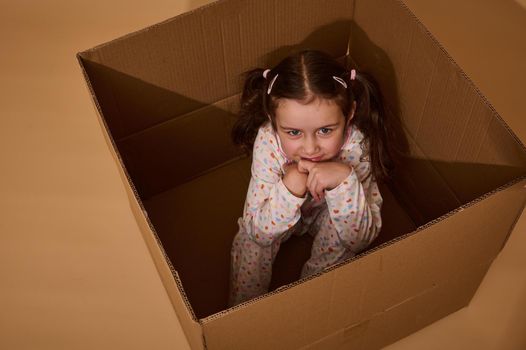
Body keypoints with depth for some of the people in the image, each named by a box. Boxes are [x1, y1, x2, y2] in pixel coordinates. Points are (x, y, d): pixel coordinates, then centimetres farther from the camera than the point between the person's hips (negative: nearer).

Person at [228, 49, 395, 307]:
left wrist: (345, 179, -50)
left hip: (329, 210, 0)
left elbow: (362, 238, -34)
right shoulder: (268, 140, -35)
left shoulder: (356, 146, -36)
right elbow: (257, 232, -31)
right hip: (282, 208, 1)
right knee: (248, 241, -23)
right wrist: (288, 189, -49)